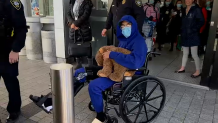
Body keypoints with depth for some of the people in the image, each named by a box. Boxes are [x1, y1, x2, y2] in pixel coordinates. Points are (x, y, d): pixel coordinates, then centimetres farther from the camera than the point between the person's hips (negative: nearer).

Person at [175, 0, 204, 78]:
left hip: (193, 36, -7)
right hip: (185, 35, 7)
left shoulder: (197, 9, -8)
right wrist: (182, 31, 7)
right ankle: (182, 68, 28)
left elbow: (201, 21, -13)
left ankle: (198, 71, 10)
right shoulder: (185, 10, 12)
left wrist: (193, 29, -16)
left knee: (194, 55, -2)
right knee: (185, 53, 16)